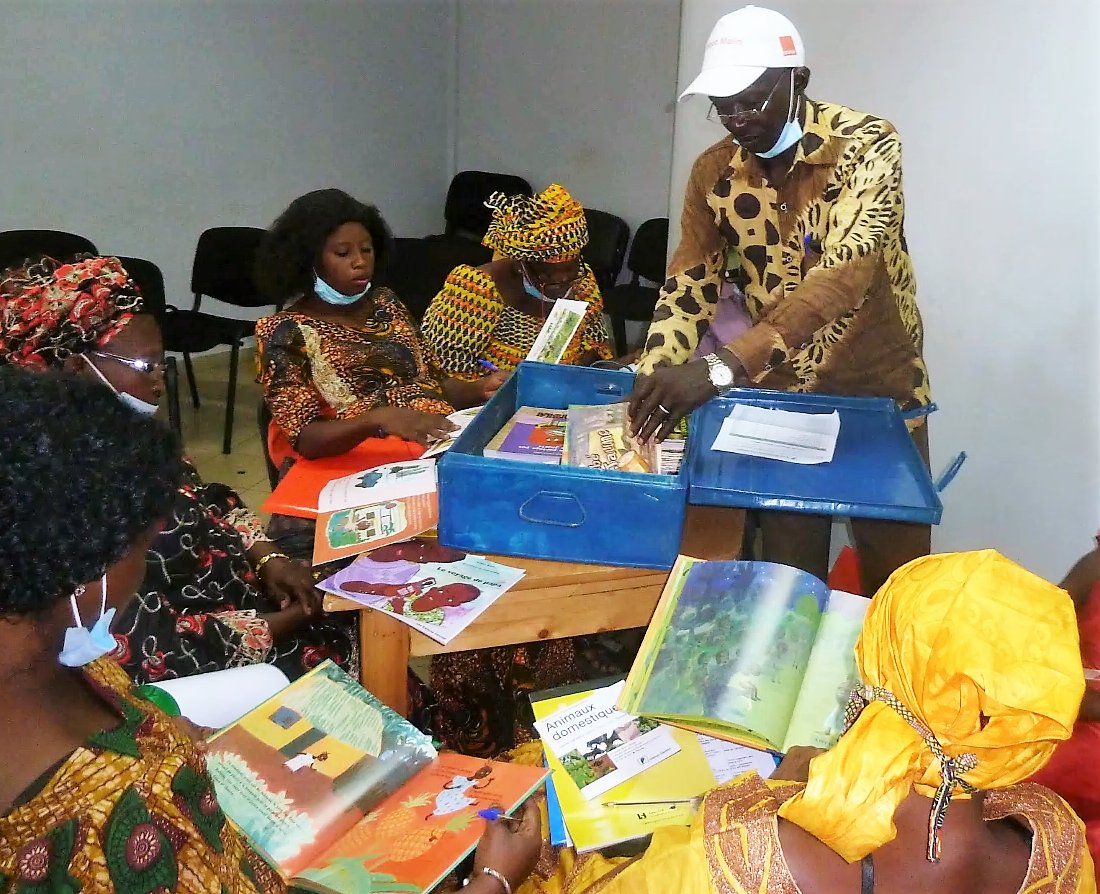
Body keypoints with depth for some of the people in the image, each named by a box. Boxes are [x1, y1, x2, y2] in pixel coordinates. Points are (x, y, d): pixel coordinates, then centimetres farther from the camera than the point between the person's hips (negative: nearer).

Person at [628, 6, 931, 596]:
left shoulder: (866, 145, -21)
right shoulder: (713, 173, -6)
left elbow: (845, 272, -35)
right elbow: (689, 285, -3)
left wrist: (723, 367, -47)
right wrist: (651, 383, -23)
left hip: (879, 392, -3)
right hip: (781, 398, 3)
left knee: (897, 590, 10)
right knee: (789, 578, 12)